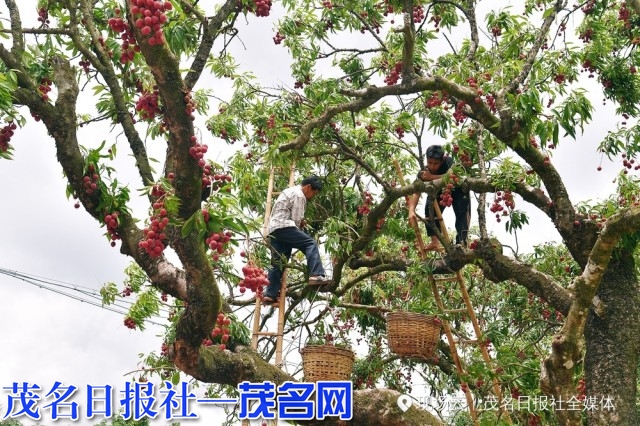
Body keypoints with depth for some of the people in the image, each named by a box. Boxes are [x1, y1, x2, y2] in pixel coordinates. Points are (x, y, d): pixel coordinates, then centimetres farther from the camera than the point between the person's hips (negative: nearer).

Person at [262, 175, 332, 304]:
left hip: (272, 228, 10)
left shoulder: (290, 191, 29)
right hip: (283, 227, -10)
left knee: (277, 263, 8)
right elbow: (296, 220, -8)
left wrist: (301, 222, 20)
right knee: (310, 244, -16)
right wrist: (297, 232, 7)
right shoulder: (299, 195, -3)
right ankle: (316, 276, -31)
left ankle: (270, 294, 6)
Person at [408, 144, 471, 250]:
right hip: (439, 192, 2)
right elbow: (416, 193, -37)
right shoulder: (423, 173, -28)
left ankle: (461, 242, -26)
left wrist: (431, 177, -53)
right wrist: (411, 211, -53)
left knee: (462, 214, -19)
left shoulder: (448, 161, -34)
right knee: (430, 209, -19)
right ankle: (435, 241, -21)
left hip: (458, 190, -2)